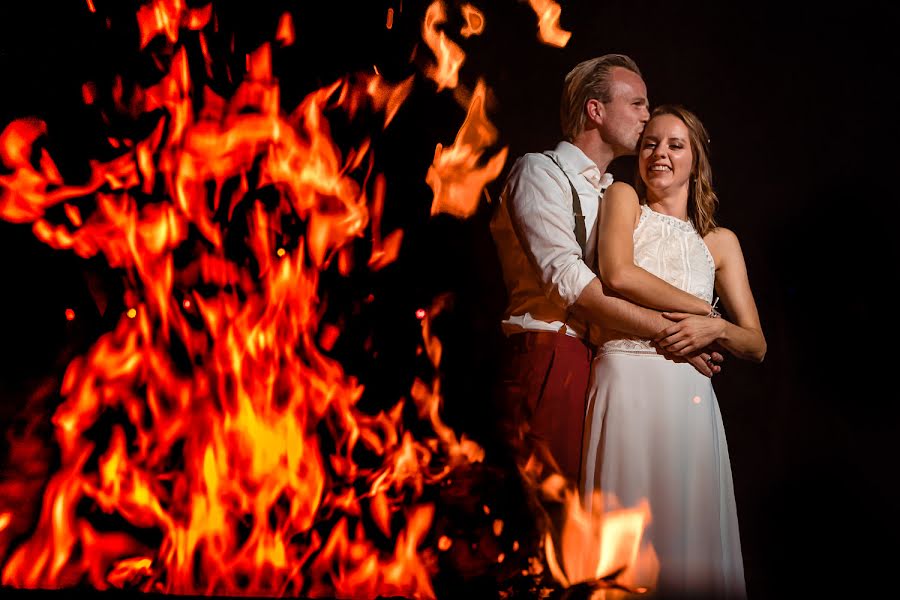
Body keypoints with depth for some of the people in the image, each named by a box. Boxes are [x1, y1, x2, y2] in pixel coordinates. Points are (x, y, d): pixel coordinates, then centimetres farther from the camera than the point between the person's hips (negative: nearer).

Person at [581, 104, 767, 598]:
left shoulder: (720, 241, 17)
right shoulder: (623, 198, 10)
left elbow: (756, 346, 13)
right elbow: (618, 274, -11)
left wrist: (715, 329, -8)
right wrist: (701, 306, -3)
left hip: (690, 394, 3)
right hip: (625, 385, -3)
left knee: (688, 528, 2)